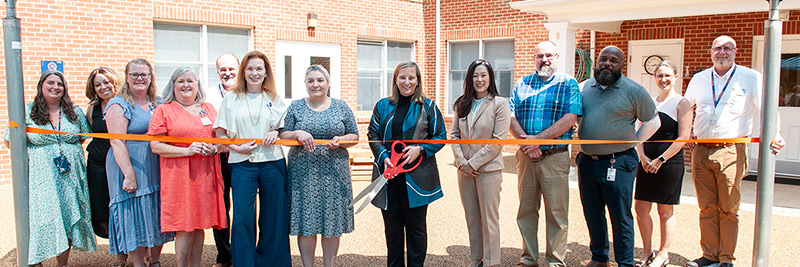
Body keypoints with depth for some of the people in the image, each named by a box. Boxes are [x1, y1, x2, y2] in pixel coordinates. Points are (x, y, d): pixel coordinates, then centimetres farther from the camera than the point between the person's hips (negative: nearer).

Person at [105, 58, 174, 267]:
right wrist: (129, 175, -20)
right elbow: (117, 142, -13)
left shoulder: (159, 103, 12)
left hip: (158, 170, 5)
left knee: (158, 216, 10)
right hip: (131, 168, -5)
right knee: (135, 217, 0)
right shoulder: (119, 105, -5)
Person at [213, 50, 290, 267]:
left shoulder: (275, 99, 11)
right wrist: (237, 148, -9)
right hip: (242, 164, -1)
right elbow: (220, 133, 7)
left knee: (273, 219, 4)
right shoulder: (231, 99, 8)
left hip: (273, 162, 1)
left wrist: (276, 133, -6)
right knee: (242, 219, -4)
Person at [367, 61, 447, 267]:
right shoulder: (383, 106, 10)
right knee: (392, 225, 9)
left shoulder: (428, 107, 5)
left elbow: (440, 137, 5)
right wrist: (383, 157, -8)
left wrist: (420, 149, -11)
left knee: (416, 225, 6)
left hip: (417, 176, -2)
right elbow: (373, 135, 8)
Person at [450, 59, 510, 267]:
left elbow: (498, 140, -11)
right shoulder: (462, 104, 10)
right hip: (465, 169, 5)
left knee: (489, 218, 2)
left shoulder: (500, 104, -5)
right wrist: (461, 161, -6)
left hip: (488, 169, -5)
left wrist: (474, 163, -13)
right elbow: (454, 134, 9)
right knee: (471, 217, 12)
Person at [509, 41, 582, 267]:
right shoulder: (521, 84, 12)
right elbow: (511, 117, 4)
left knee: (557, 212, 1)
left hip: (555, 157, -3)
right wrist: (525, 140, -13)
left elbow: (570, 119, -10)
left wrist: (538, 139, -16)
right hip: (526, 156, 3)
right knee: (526, 210, 10)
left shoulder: (568, 84, 2)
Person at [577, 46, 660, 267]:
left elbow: (653, 122, 4)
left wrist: (631, 142, -1)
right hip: (587, 163, 5)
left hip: (617, 164, -5)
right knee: (592, 214, 13)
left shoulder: (633, 90, -3)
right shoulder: (586, 87, 10)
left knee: (620, 216, 1)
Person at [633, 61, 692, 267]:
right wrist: (642, 156, -4)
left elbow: (683, 138, -10)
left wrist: (661, 160, -13)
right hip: (646, 163, 5)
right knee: (640, 208, 5)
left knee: (665, 211, 3)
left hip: (670, 163, -5)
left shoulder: (681, 103, -4)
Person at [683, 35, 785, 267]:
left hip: (731, 151, -3)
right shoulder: (699, 79, 12)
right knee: (707, 208, 8)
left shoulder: (751, 78, 3)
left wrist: (775, 134, -13)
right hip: (701, 150, 3)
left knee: (728, 209, -1)